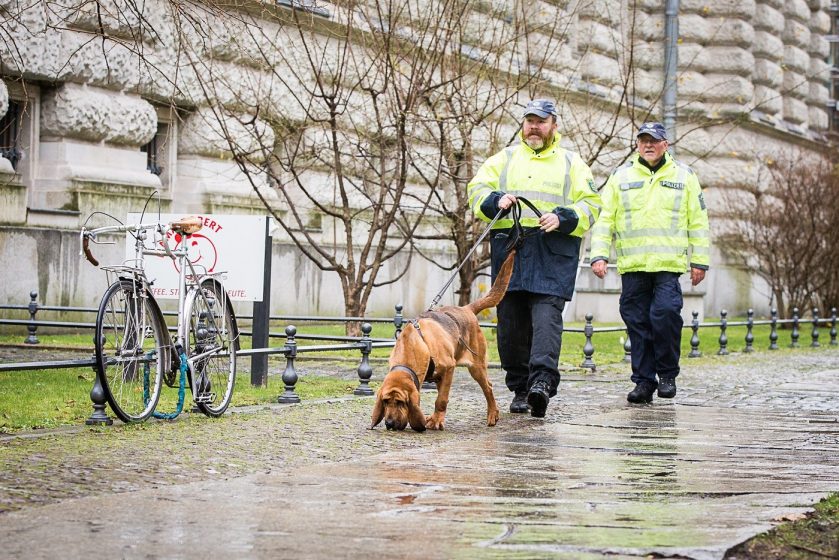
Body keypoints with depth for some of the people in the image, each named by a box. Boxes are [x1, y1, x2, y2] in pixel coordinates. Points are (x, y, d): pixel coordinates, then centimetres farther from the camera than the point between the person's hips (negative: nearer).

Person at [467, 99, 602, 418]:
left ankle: (542, 381, -29)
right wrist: (496, 200, -11)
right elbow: (477, 190, 11)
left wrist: (562, 219, -11)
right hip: (509, 248, 3)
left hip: (554, 251, -2)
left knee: (547, 315, -18)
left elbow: (590, 204, 7)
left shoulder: (571, 163, 15)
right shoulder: (504, 159, 20)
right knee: (511, 321, 1)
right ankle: (520, 389, 8)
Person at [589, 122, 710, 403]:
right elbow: (605, 218, 9)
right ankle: (644, 381, 10)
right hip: (632, 265, 2)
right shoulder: (621, 176, 11)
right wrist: (599, 255, -2)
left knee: (665, 313, -17)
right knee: (637, 323, 1)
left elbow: (698, 222, 11)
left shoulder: (683, 176, 10)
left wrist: (699, 261, 5)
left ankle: (667, 374, 2)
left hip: (669, 264, -2)